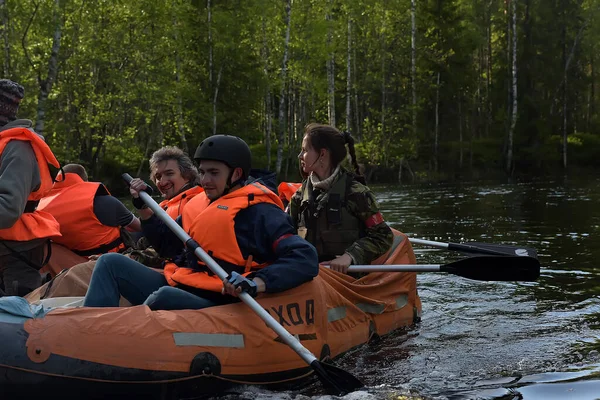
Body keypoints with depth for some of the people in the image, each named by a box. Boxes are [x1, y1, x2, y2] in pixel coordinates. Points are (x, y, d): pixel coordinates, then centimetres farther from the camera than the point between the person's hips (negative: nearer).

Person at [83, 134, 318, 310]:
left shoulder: (259, 212, -7)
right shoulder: (199, 203, 15)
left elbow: (306, 259, -19)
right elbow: (168, 241, 30)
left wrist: (256, 283, -32)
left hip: (213, 304, -8)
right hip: (175, 286, 9)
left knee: (164, 296, -38)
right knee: (111, 263, 3)